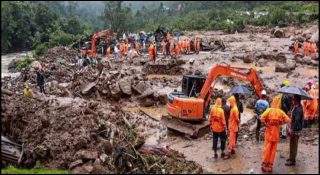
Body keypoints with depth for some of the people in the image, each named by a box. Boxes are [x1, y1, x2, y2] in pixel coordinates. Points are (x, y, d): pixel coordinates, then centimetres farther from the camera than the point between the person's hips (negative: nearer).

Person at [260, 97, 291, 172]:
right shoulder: (280, 111, -1)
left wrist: (265, 124, -8)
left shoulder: (269, 110, -9)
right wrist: (280, 123, 3)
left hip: (269, 132, -2)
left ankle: (264, 164, 14)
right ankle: (270, 165, 17)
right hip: (276, 133, 2)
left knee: (267, 149, 8)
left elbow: (262, 118, -22)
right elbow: (287, 119, -6)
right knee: (273, 150, 11)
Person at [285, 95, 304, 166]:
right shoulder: (295, 107, 7)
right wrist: (290, 127, 16)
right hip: (293, 129, 9)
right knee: (292, 144, 20)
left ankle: (292, 161, 10)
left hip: (295, 130, -9)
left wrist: (292, 129, -25)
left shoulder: (298, 109, -23)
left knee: (293, 145, 1)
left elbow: (297, 121, -27)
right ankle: (291, 157, 33)